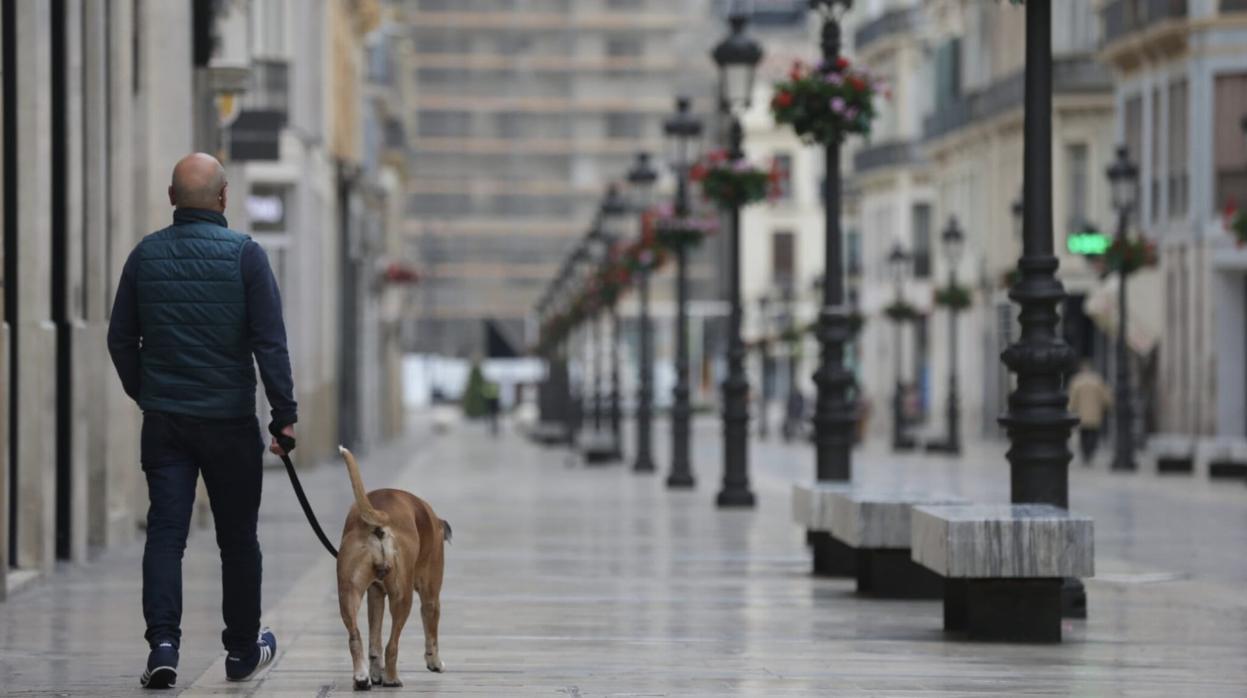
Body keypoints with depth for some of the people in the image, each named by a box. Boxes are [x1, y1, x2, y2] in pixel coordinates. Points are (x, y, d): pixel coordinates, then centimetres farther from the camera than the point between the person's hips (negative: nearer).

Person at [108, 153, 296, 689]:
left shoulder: (146, 256, 2)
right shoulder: (244, 255, -9)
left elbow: (120, 340, 8)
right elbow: (270, 343, -12)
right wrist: (284, 415, -8)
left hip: (164, 421, 2)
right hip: (230, 420, -2)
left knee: (165, 532, 1)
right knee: (237, 538, 10)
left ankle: (163, 643, -15)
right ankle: (243, 650, 21)